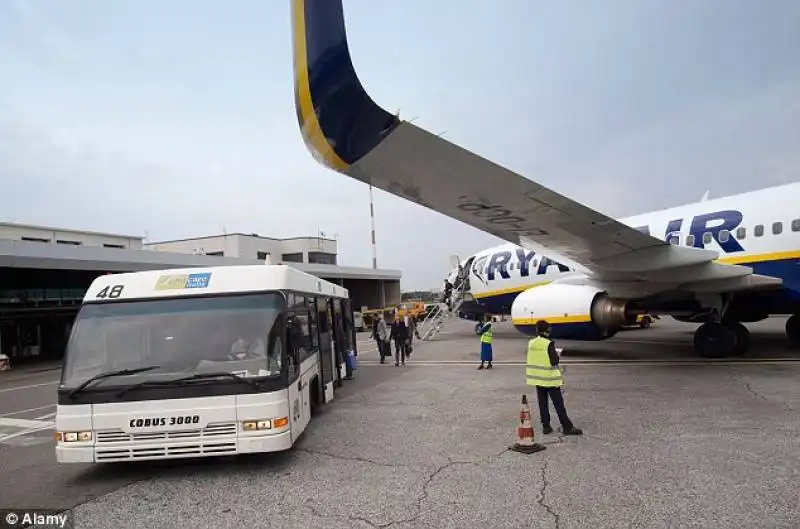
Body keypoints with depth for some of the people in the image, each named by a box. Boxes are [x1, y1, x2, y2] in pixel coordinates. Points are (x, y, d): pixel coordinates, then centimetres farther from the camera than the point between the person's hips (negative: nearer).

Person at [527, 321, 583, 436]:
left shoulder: (531, 343, 1)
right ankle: (567, 427, 8)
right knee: (558, 403, 2)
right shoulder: (549, 344, -16)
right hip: (549, 378, -5)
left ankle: (546, 426, 17)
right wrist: (557, 354, 5)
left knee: (542, 403, 12)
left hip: (537, 377, 5)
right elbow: (554, 361, -15)